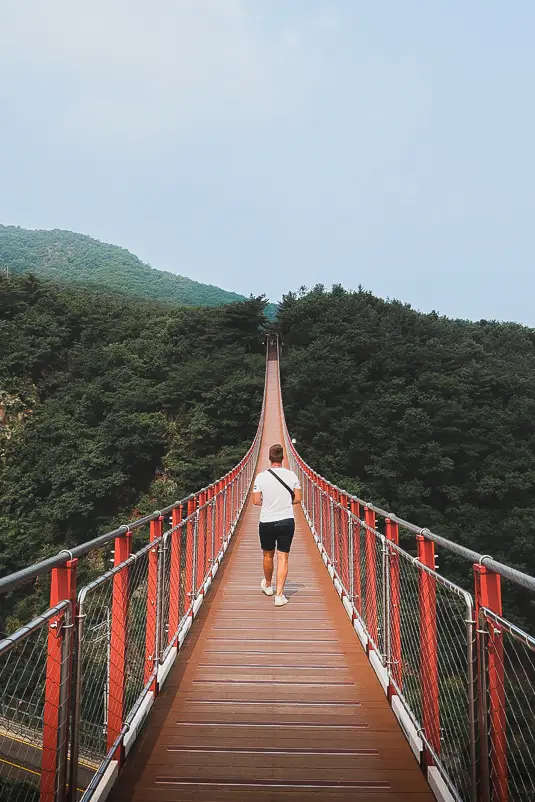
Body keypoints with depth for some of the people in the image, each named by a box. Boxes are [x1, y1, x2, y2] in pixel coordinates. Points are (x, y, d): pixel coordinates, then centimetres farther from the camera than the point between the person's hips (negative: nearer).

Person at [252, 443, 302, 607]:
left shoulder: (261, 476, -9)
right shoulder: (291, 475, -5)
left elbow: (256, 501, -8)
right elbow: (298, 499, 0)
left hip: (266, 522, 0)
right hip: (287, 521, 0)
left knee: (268, 556, 19)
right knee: (283, 558, 6)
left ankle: (268, 585, 41)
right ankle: (279, 595, 1)